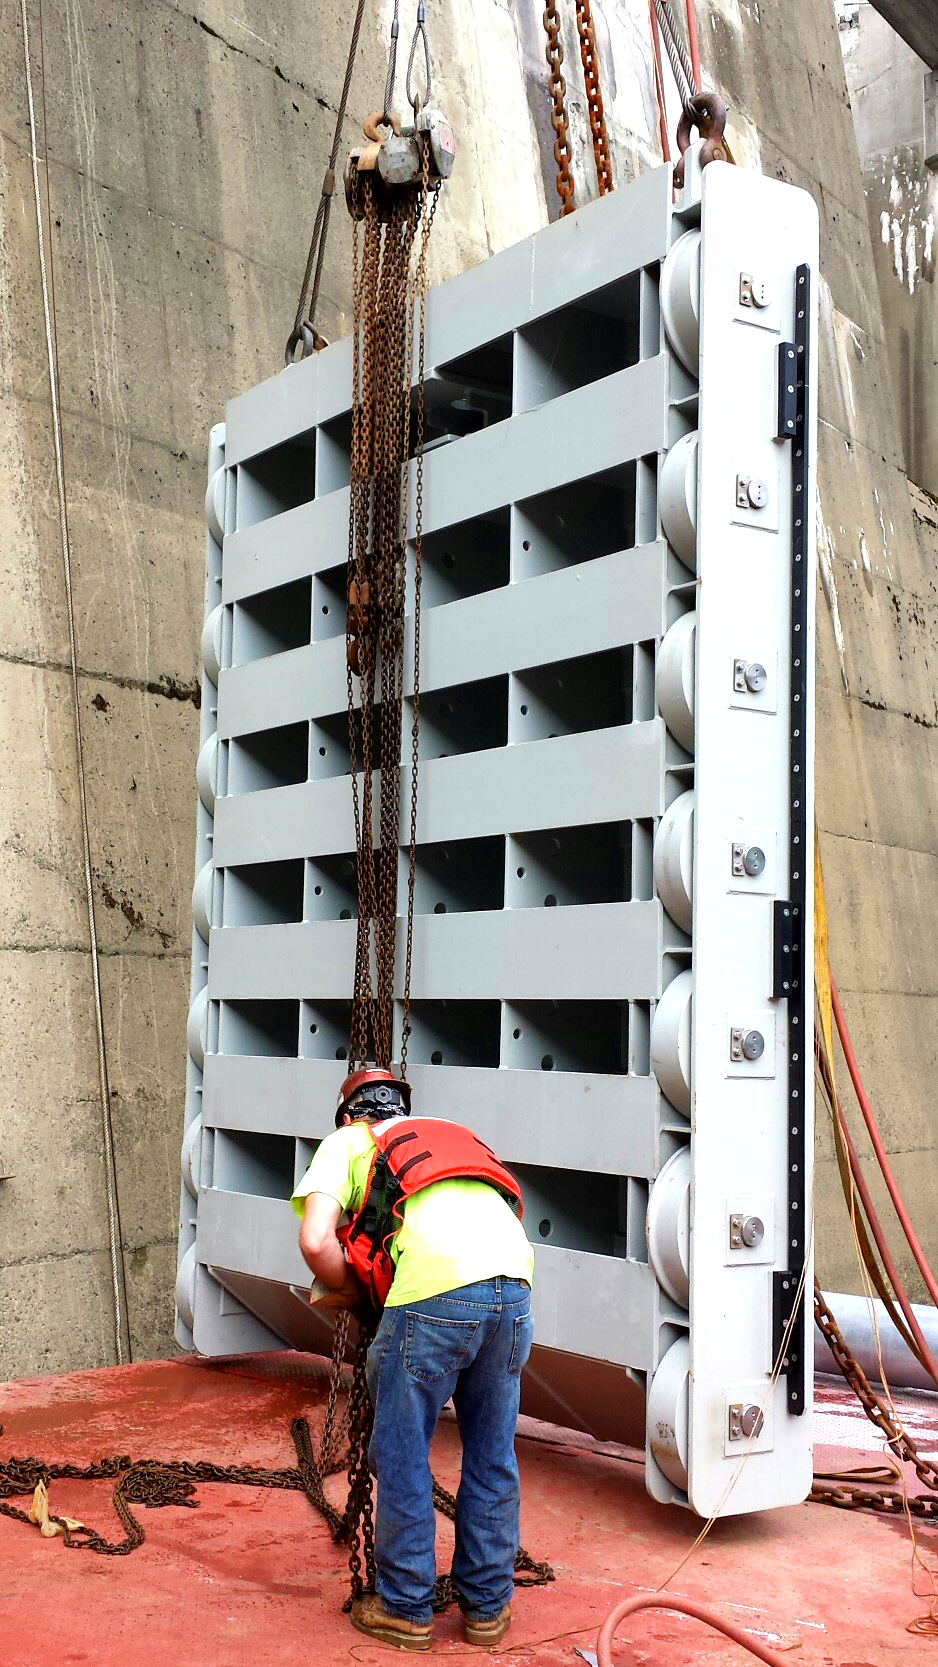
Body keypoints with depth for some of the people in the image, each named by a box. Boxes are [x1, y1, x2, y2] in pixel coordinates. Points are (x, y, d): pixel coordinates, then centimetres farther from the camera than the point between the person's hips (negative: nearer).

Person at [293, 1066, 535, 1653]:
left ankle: (405, 1608, 25)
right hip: (514, 1281, 5)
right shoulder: (453, 1133, 35)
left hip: (436, 1292, -5)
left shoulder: (347, 1142, 21)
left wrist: (350, 1293, 22)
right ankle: (488, 1606, 31)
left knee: (402, 1456, 14)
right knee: (493, 1456, 20)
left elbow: (317, 1242, 5)